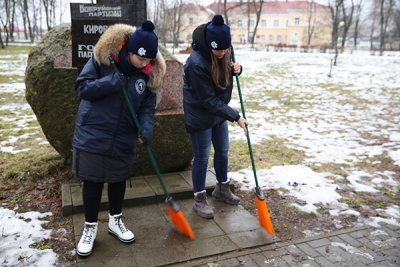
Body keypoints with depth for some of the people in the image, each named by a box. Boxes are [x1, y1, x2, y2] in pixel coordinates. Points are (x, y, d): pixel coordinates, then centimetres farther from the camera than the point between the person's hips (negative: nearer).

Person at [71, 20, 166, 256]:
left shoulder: (149, 74, -3)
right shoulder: (101, 58, -11)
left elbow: (148, 106, -4)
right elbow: (81, 87, -13)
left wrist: (147, 129, -22)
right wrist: (112, 82, -25)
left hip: (123, 140, 3)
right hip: (92, 136, -2)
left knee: (119, 180, 15)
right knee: (93, 181, 6)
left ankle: (116, 221, 37)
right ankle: (90, 227, 26)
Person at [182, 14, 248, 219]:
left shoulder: (224, 54, -7)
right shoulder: (197, 63, -30)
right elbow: (208, 100, -28)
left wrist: (236, 69, -12)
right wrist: (235, 116, -27)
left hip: (219, 112, 8)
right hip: (200, 115, -7)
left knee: (223, 151, 17)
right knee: (202, 156, 2)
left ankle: (222, 188, 38)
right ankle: (200, 200, 18)